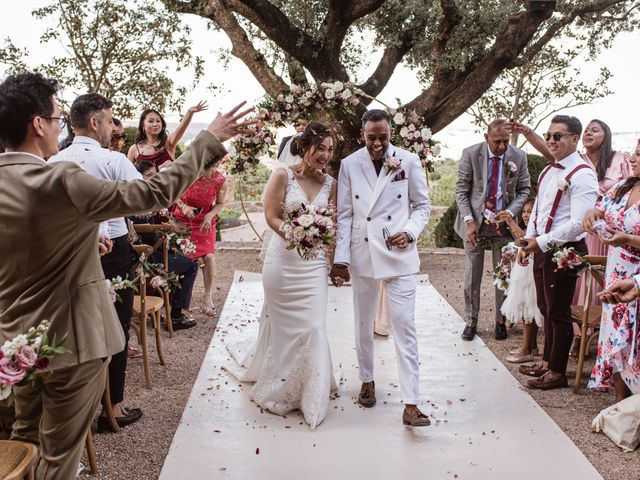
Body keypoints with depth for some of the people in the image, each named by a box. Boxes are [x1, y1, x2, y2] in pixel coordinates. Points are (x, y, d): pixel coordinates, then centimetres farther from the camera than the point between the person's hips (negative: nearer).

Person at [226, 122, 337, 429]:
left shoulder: (330, 184, 4)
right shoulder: (283, 176, -6)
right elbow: (272, 216, -9)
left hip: (314, 263, 3)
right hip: (283, 261, -2)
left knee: (313, 326, 0)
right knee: (283, 324, 9)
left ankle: (311, 395, 18)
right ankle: (279, 388, 30)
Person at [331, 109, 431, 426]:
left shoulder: (409, 162, -2)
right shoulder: (349, 165, 0)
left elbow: (422, 205, 6)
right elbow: (344, 215, 1)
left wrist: (410, 232, -12)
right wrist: (341, 259, -4)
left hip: (399, 256, -2)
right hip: (362, 255, 2)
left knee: (404, 328, -5)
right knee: (363, 324, 15)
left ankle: (411, 404, -2)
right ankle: (367, 381, 36)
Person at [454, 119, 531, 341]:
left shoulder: (519, 157, -7)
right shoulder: (470, 154, -11)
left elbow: (524, 189, 3)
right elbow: (461, 190, -6)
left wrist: (509, 213, -13)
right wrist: (469, 220, -15)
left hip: (503, 223, 1)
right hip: (475, 221, -1)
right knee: (472, 275, 6)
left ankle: (501, 321, 22)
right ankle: (471, 322, 18)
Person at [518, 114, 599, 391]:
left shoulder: (582, 175, -16)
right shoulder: (548, 172, 12)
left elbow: (578, 223, -23)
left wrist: (541, 242, -21)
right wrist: (528, 242, 10)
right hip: (542, 249, 8)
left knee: (558, 312, 2)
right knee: (546, 308, 18)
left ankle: (557, 372, 16)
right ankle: (547, 362, 33)